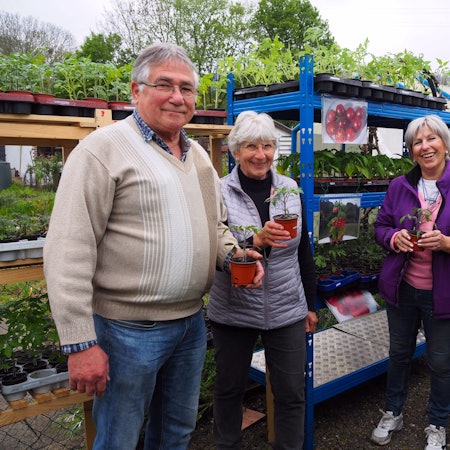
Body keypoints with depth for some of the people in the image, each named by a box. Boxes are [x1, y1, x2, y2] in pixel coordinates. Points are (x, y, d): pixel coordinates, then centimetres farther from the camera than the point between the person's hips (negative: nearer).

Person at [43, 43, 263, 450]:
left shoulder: (199, 156, 11)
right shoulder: (104, 149, -13)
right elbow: (69, 251, -18)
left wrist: (233, 255, 0)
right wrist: (80, 343, -19)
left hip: (192, 321, 7)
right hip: (129, 329, -6)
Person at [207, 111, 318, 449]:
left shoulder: (290, 188, 2)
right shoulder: (220, 192, -8)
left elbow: (304, 251, 9)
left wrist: (311, 304, 11)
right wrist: (256, 241, -33)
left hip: (287, 310, 2)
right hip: (233, 311, -2)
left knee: (292, 393, 10)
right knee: (229, 389, 15)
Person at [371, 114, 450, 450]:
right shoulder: (399, 187, 0)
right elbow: (380, 226, 6)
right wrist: (394, 237, -15)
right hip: (402, 287, 3)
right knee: (399, 352, 19)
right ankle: (393, 413, 42)